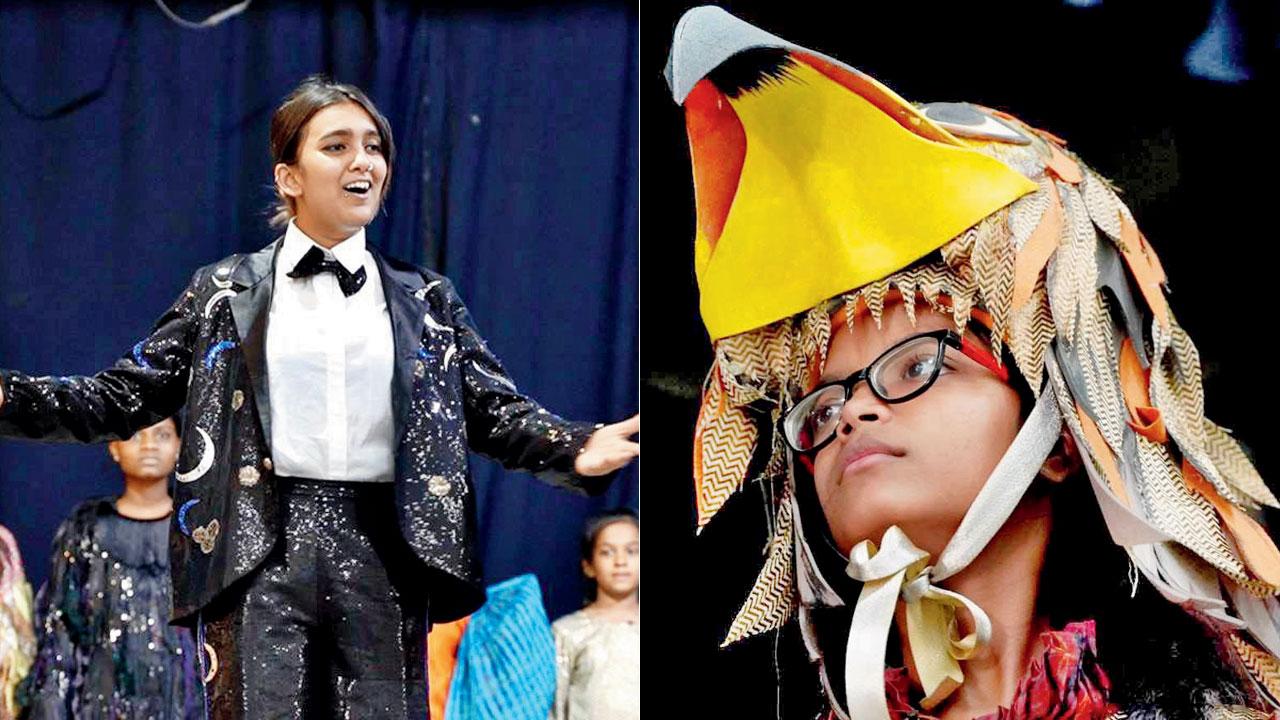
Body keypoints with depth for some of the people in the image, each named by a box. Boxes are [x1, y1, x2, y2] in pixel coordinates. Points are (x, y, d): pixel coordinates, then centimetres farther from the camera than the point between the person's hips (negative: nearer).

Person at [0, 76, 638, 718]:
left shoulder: (425, 299, 13)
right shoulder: (223, 291, 9)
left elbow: (495, 409, 7)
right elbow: (126, 397, 9)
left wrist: (578, 449, -13)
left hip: (383, 552, 2)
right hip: (260, 554, -1)